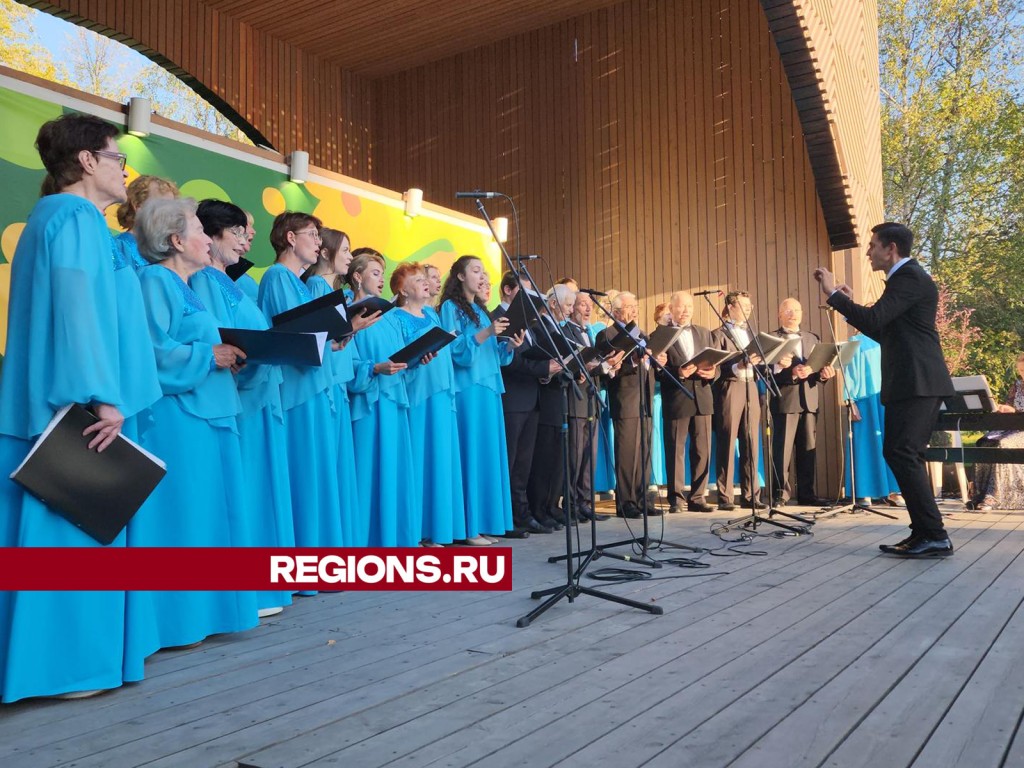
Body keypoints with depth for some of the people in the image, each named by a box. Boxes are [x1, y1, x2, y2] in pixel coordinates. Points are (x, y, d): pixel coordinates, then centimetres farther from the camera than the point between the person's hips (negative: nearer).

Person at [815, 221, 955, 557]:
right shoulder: (905, 277, 22)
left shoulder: (909, 277, -10)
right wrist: (851, 304, 18)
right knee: (906, 455, 10)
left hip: (916, 382, -11)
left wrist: (834, 294, -14)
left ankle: (934, 536, -11)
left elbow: (874, 320, -22)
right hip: (913, 382, 11)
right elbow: (884, 332, 24)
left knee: (901, 453, -13)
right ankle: (925, 534, 13)